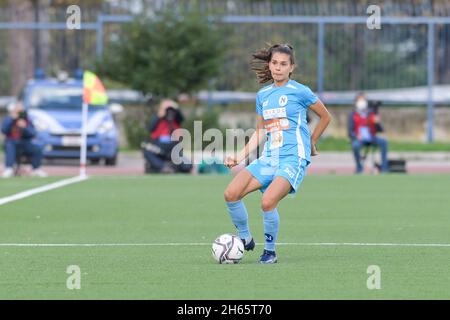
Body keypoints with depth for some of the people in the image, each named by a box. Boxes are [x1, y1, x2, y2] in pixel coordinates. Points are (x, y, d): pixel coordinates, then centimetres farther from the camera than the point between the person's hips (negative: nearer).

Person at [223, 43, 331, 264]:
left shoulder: (299, 92, -2)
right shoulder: (263, 95, 14)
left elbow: (325, 117, 10)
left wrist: (311, 144, 18)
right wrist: (239, 157, 11)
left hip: (294, 158, -6)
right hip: (269, 158, 6)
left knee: (268, 202, -26)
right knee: (231, 194, -13)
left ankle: (270, 251, -6)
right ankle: (245, 239, 8)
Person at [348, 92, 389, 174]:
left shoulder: (372, 114, 7)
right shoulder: (353, 115, 3)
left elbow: (380, 130, 5)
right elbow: (350, 131, -2)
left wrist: (377, 123, -16)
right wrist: (356, 136, -23)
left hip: (371, 138, 2)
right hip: (359, 139, -2)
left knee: (383, 141, -26)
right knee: (355, 145, -36)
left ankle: (384, 166, -20)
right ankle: (359, 167, -11)